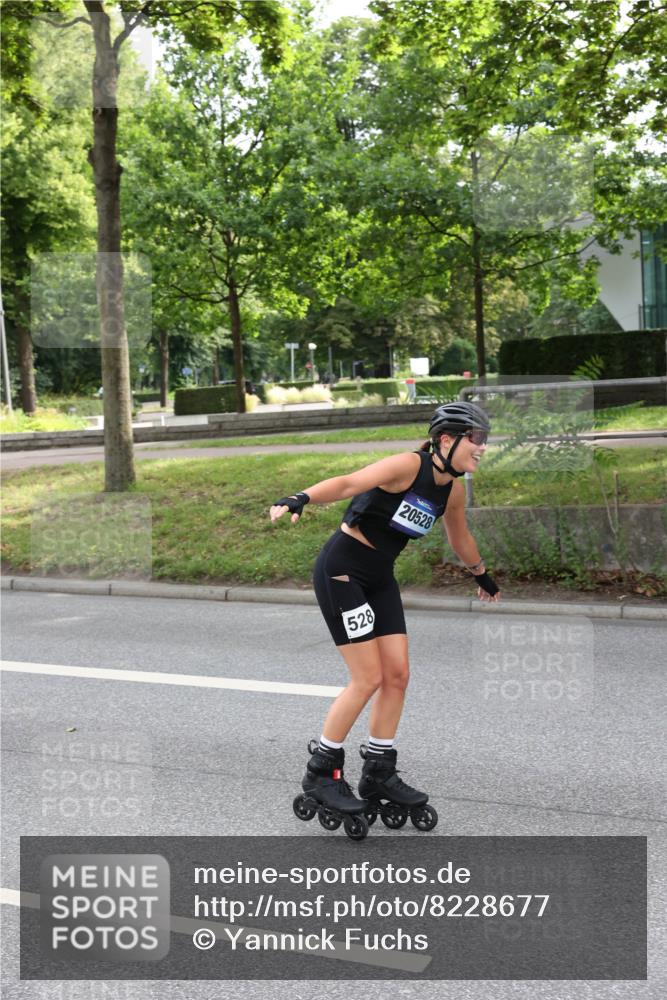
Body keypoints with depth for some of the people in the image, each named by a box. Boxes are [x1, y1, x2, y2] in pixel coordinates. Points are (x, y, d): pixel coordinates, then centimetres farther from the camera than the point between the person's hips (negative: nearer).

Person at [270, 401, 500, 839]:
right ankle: (320, 774, 8)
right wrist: (302, 498, -51)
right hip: (342, 569, -8)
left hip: (380, 577, 8)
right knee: (369, 679, -8)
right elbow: (349, 483, -33)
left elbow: (460, 538, 25)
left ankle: (379, 775, 19)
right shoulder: (410, 465, -19)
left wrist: (482, 576, 39)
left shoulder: (454, 490, 5)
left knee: (398, 675, 4)